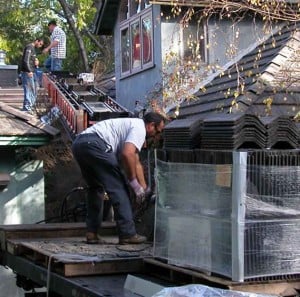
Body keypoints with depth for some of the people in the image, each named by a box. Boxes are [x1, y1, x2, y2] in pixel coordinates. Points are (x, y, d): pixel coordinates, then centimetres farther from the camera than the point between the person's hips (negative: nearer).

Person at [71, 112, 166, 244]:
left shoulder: (131, 125, 33)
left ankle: (92, 233, 20)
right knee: (118, 187, -3)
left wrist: (144, 189, 38)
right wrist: (134, 184, -7)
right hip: (94, 144, -10)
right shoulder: (139, 128, 2)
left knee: (95, 187, 24)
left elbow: (136, 163, 38)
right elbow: (127, 154, -16)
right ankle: (127, 234, -2)